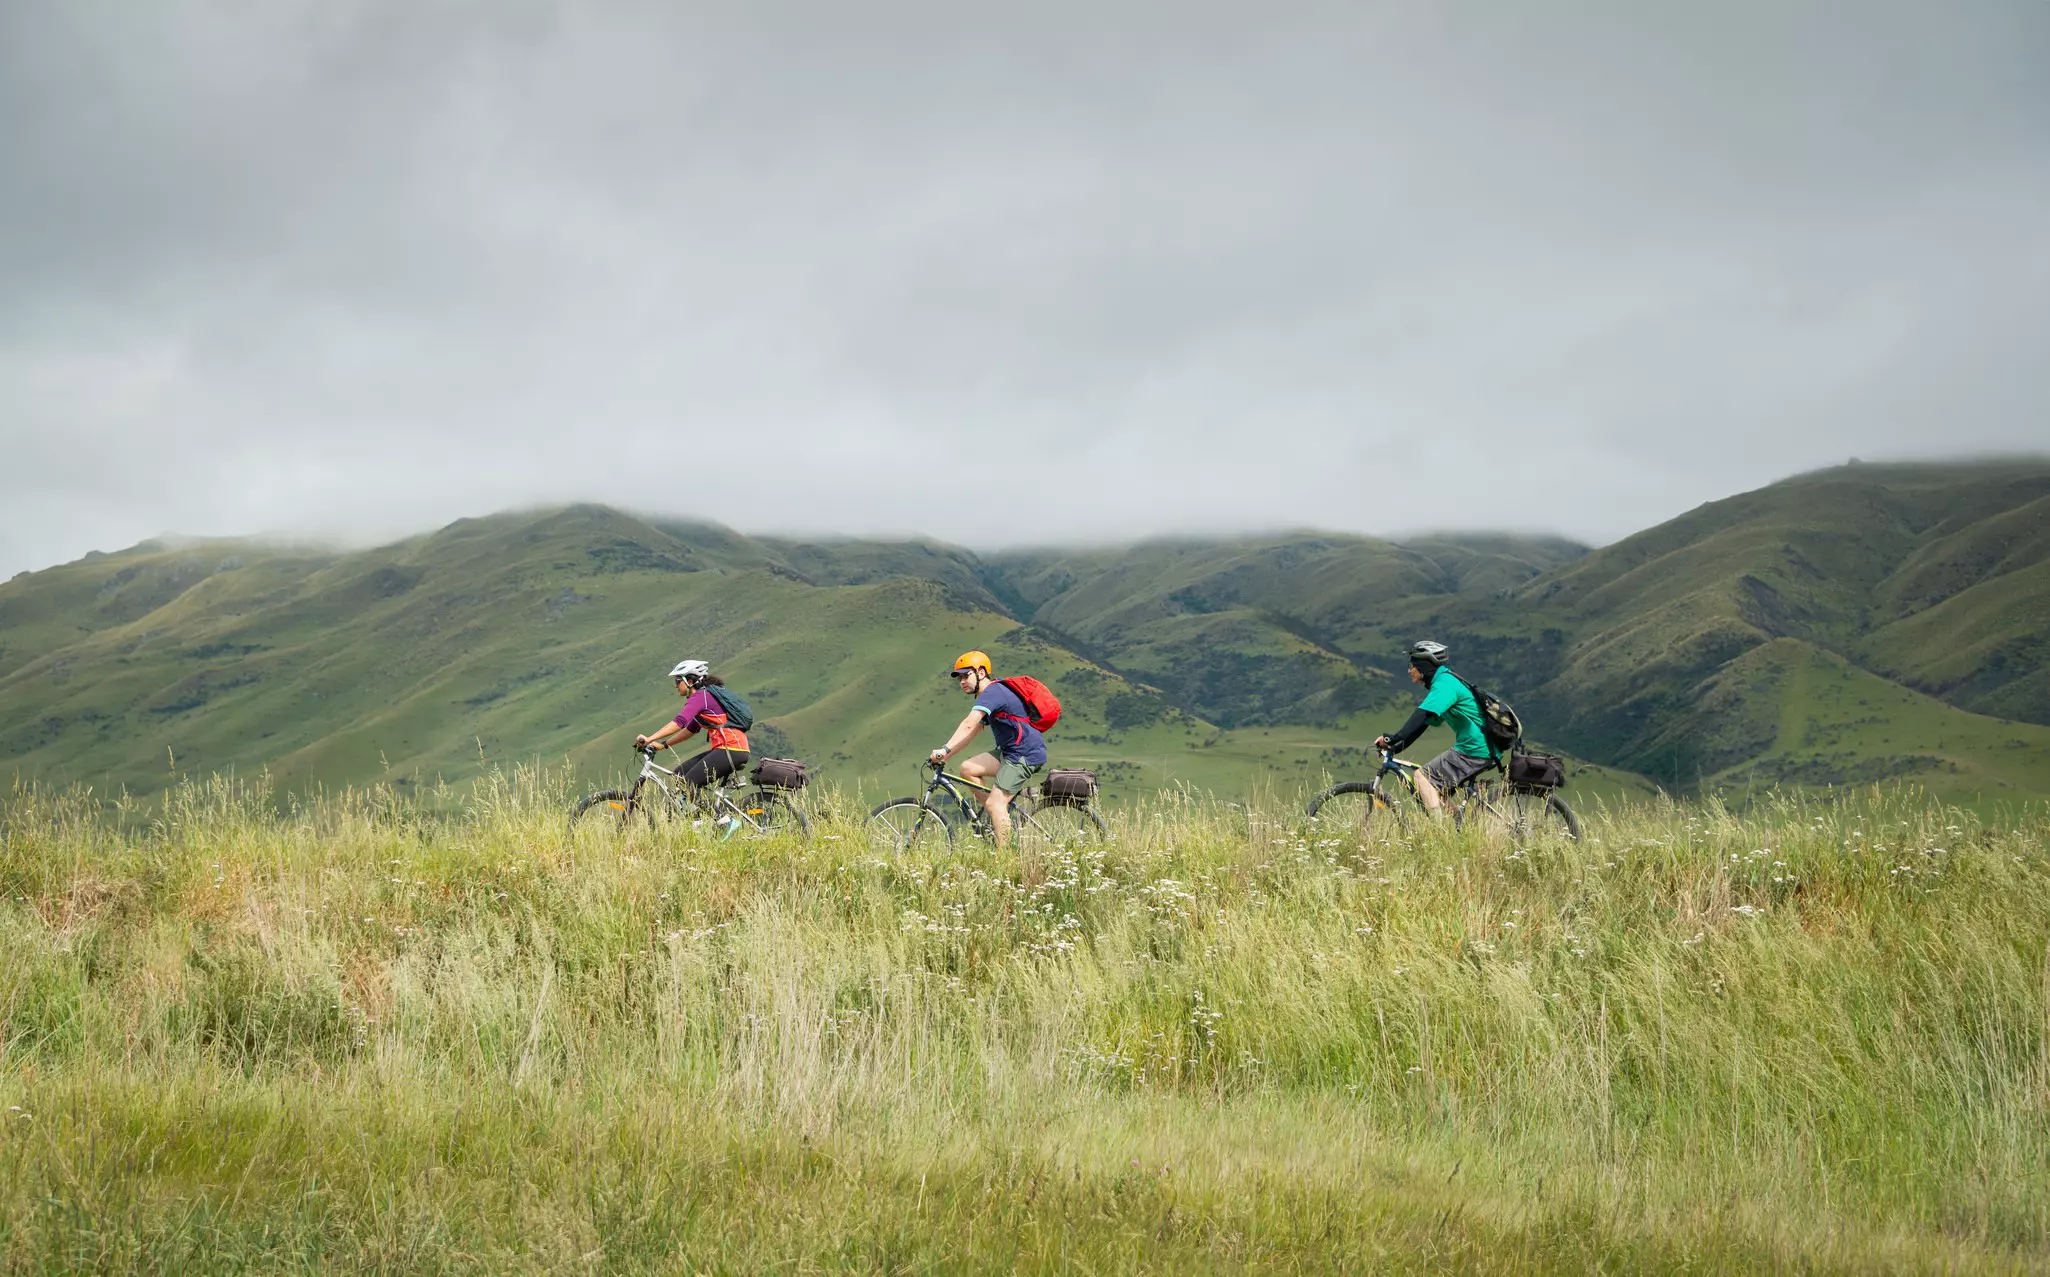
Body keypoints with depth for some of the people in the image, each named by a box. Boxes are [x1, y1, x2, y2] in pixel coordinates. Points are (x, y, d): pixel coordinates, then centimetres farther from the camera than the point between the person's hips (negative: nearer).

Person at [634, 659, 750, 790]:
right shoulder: (705, 696, 20)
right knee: (680, 774, 11)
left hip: (731, 751, -10)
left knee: (687, 784, -15)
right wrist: (663, 744, 20)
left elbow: (679, 722, -24)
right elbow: (691, 730, 26)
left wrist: (649, 739, -29)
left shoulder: (700, 696, -10)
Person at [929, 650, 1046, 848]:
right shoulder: (990, 695, 17)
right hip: (1010, 751, 10)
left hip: (1026, 755, -10)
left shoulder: (992, 693, -15)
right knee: (968, 768, 2)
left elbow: (968, 725, -30)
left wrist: (945, 749, -37)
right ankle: (999, 818, 7)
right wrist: (946, 756, 9)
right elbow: (971, 733, 18)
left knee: (995, 803, -15)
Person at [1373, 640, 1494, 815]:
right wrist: (1394, 747, 14)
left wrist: (1392, 738, -32)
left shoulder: (1444, 684, -13)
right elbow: (1422, 723, 21)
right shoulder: (1444, 682, 20)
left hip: (1473, 751, -10)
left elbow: (1421, 716, -27)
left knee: (1423, 777, -13)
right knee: (1438, 793, 13)